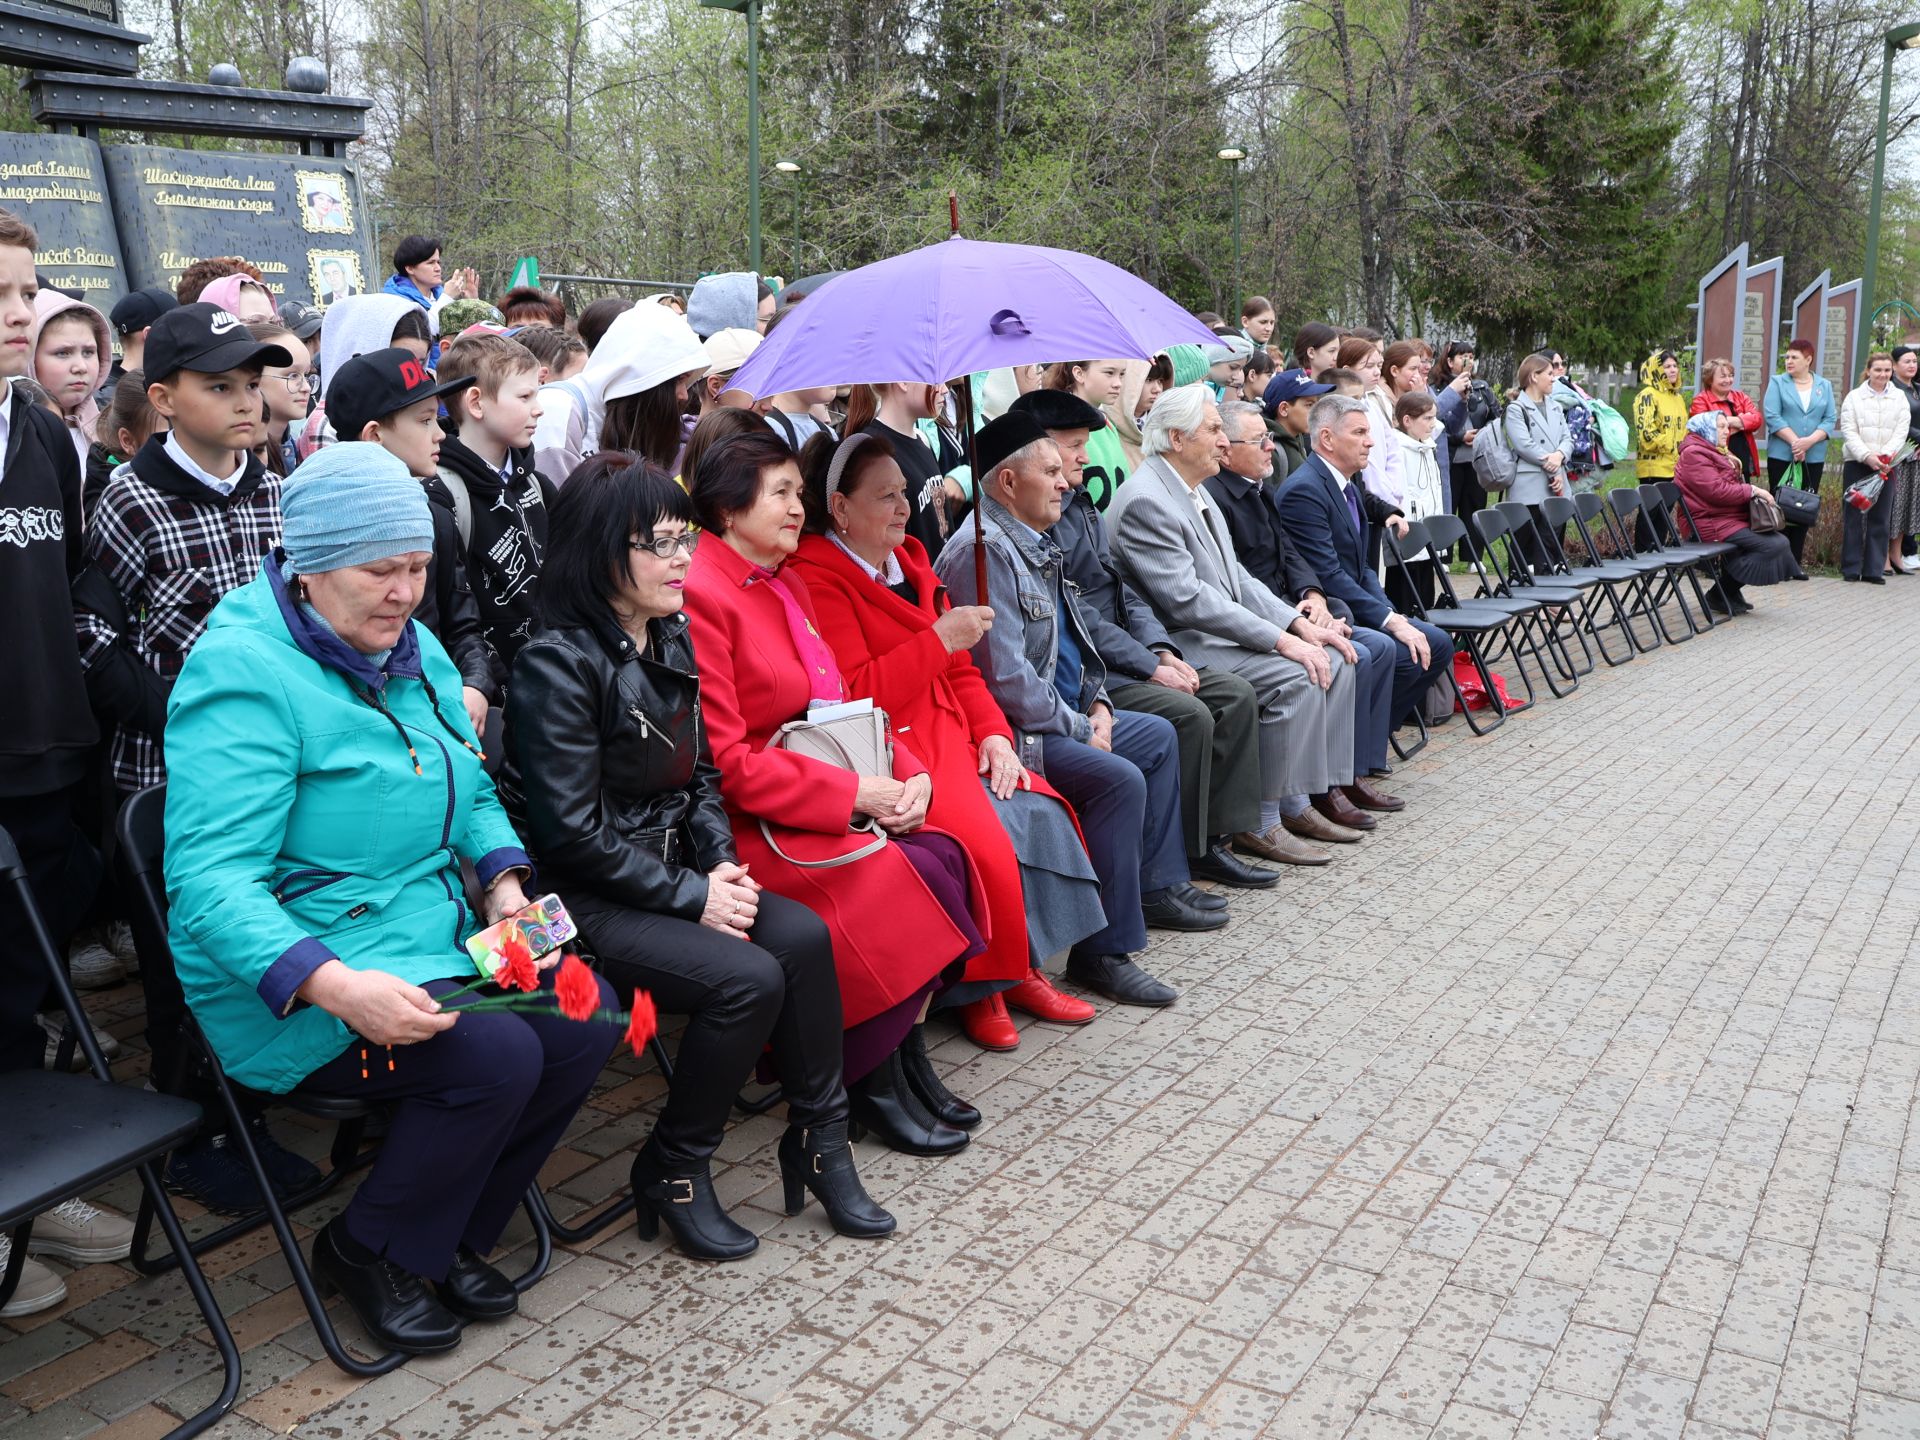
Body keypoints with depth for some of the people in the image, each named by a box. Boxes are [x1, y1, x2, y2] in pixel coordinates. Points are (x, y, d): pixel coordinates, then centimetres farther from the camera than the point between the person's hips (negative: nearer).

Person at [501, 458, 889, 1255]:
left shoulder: (671, 639, 7)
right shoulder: (557, 664, -17)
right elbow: (573, 836, -19)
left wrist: (720, 864, -3)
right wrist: (692, 897, -16)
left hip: (671, 870, 7)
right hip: (584, 899, -7)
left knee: (805, 935, -15)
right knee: (748, 978, -24)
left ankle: (818, 1138, 0)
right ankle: (672, 1173, -3)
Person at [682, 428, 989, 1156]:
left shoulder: (788, 584, 16)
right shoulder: (701, 596, -13)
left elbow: (844, 706, 17)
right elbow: (723, 761, -18)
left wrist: (908, 773, -2)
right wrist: (852, 793, -18)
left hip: (835, 804, 8)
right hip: (751, 824, -8)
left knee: (948, 854, -15)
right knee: (913, 875, -24)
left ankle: (903, 1051, -2)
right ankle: (871, 1081, -5)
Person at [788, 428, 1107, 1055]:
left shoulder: (909, 560, 18)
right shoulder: (817, 579, -9)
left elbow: (959, 668, 19)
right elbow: (854, 696, -18)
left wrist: (994, 732, 3)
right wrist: (938, 638, -19)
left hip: (948, 736, 8)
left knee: (1041, 808, -13)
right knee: (986, 837, -26)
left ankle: (1022, 968, -1)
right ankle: (977, 988, -5)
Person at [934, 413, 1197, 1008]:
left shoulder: (1034, 544, 14)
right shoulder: (983, 550, -20)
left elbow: (1072, 641, 25)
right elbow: (1005, 678, -25)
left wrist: (1096, 700, 7)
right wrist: (1079, 727, -14)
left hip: (1062, 717, 11)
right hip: (1009, 732, -11)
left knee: (1157, 736, 19)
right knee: (1119, 777, -27)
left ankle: (1154, 888, 27)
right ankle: (1103, 952, -19)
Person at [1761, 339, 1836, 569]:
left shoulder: (1824, 386, 10)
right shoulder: (1777, 383, 4)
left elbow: (1831, 420, 3)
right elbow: (1772, 417, -7)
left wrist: (1809, 441, -14)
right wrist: (1794, 441, -16)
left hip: (1814, 458, 2)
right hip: (1781, 455, -2)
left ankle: (1795, 563, 8)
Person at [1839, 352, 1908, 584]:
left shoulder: (1899, 398, 9)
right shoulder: (1854, 397, 3)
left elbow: (1901, 432, 1)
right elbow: (1848, 432, -4)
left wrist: (1884, 456, -15)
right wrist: (1867, 456, -16)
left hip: (1885, 465, 2)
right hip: (1857, 462, -2)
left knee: (1879, 517, 3)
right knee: (1853, 514, 0)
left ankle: (1873, 569, 7)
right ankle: (1851, 568, 6)